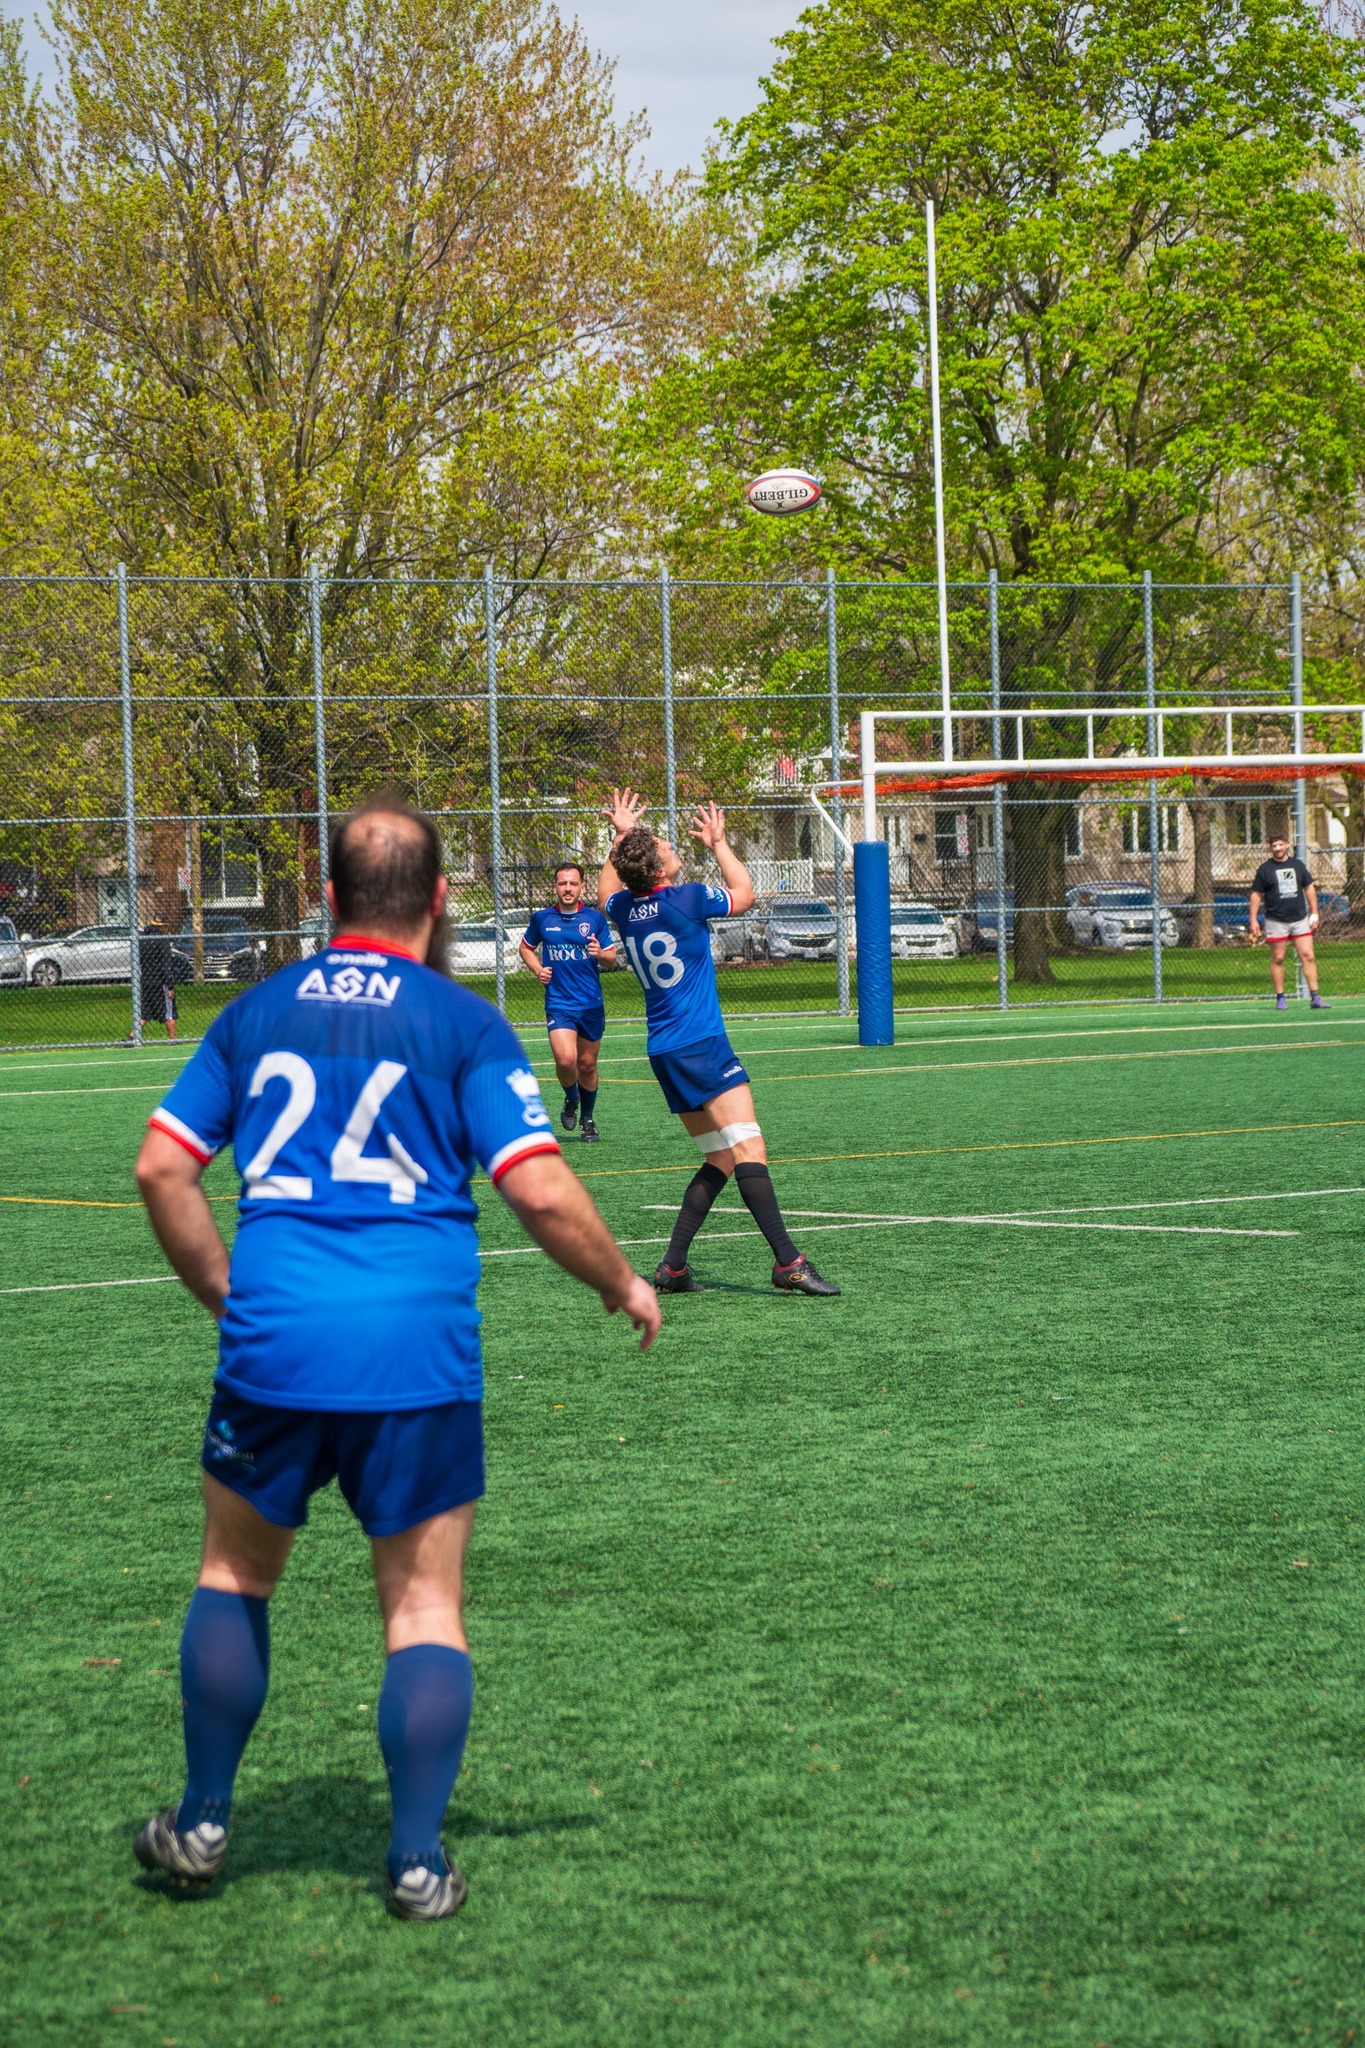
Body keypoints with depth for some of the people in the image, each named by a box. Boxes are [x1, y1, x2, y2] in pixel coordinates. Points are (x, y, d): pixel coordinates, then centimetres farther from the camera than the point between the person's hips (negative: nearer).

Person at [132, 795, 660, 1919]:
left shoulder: (256, 1012, 10)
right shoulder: (464, 1023, -2)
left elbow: (161, 1165, 10)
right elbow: (542, 1189, -9)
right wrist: (624, 1285, 7)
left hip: (273, 1335, 3)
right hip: (420, 1352, -2)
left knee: (235, 1575, 19)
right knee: (425, 1605, 8)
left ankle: (201, 1826, 25)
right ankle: (419, 1861, 8)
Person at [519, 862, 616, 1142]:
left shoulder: (595, 918, 2)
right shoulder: (541, 918, 3)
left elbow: (611, 959, 6)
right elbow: (526, 947, 20)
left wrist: (600, 954, -18)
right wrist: (538, 969, 1)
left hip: (592, 1004, 1)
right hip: (558, 1003, -1)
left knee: (587, 1064, 9)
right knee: (565, 1060, -20)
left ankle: (587, 1119, 30)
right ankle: (571, 1099, 12)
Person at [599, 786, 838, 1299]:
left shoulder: (625, 909, 7)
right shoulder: (687, 899, -10)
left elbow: (606, 893, 34)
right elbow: (744, 894, 10)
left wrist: (622, 836, 37)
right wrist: (718, 843, 21)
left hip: (663, 1053, 8)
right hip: (701, 1045, -8)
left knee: (721, 1158, 12)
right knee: (749, 1149, -15)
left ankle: (673, 1266, 6)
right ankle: (787, 1262, -27)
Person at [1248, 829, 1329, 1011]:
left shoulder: (1298, 865, 10)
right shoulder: (1264, 869, 2)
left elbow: (1309, 888, 16)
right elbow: (1256, 895, 4)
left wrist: (1314, 913, 10)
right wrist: (1253, 920, -3)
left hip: (1300, 919, 2)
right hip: (1276, 921, -2)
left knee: (1308, 956, -5)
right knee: (1278, 959, 1)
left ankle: (1315, 996, -5)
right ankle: (1280, 998, 8)